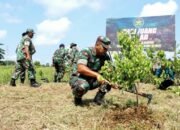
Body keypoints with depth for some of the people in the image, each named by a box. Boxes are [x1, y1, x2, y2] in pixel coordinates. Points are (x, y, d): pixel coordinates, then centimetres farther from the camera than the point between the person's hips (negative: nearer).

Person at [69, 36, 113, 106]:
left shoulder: (105, 56, -2)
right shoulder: (85, 52, -21)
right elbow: (80, 68, -35)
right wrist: (96, 74, -46)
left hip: (92, 80, 6)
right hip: (77, 78, -5)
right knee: (84, 86, -39)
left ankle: (98, 98, -1)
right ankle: (77, 98, -5)